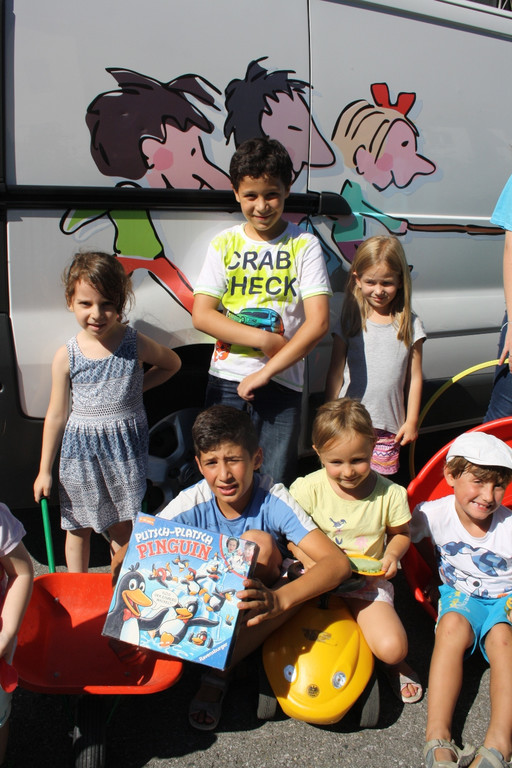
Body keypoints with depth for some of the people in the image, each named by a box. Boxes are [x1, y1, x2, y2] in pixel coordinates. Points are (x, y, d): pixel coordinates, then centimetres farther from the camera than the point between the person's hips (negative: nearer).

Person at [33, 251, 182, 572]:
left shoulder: (135, 344, -8)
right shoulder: (66, 356, -7)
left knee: (122, 526, 10)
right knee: (78, 525, 13)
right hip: (80, 449, 1)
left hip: (125, 446, -1)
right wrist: (44, 470, 3)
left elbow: (172, 363, 12)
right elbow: (56, 416, 0)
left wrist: (137, 387, -1)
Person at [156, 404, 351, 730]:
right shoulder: (191, 504, -19)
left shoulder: (273, 501, -24)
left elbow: (339, 562, -34)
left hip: (256, 611, 0)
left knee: (259, 542, -31)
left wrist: (279, 599, -49)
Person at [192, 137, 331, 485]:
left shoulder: (304, 245, 0)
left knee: (274, 484, 2)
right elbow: (201, 314, -1)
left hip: (283, 382, -1)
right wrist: (264, 340, -11)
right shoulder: (224, 244, 6)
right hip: (227, 378, 2)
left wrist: (265, 372, -14)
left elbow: (318, 322, -9)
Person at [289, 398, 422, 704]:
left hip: (368, 583, -1)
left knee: (392, 649, -22)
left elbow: (401, 533, 9)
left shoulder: (390, 494, -9)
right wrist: (310, 560, -21)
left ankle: (396, 664, 19)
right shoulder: (307, 489, -13)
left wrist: (392, 555, -11)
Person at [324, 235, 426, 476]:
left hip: (389, 427, 1)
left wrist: (412, 421, 5)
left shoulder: (410, 325, 3)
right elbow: (335, 373, 3)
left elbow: (414, 377, 6)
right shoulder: (350, 322, 1)